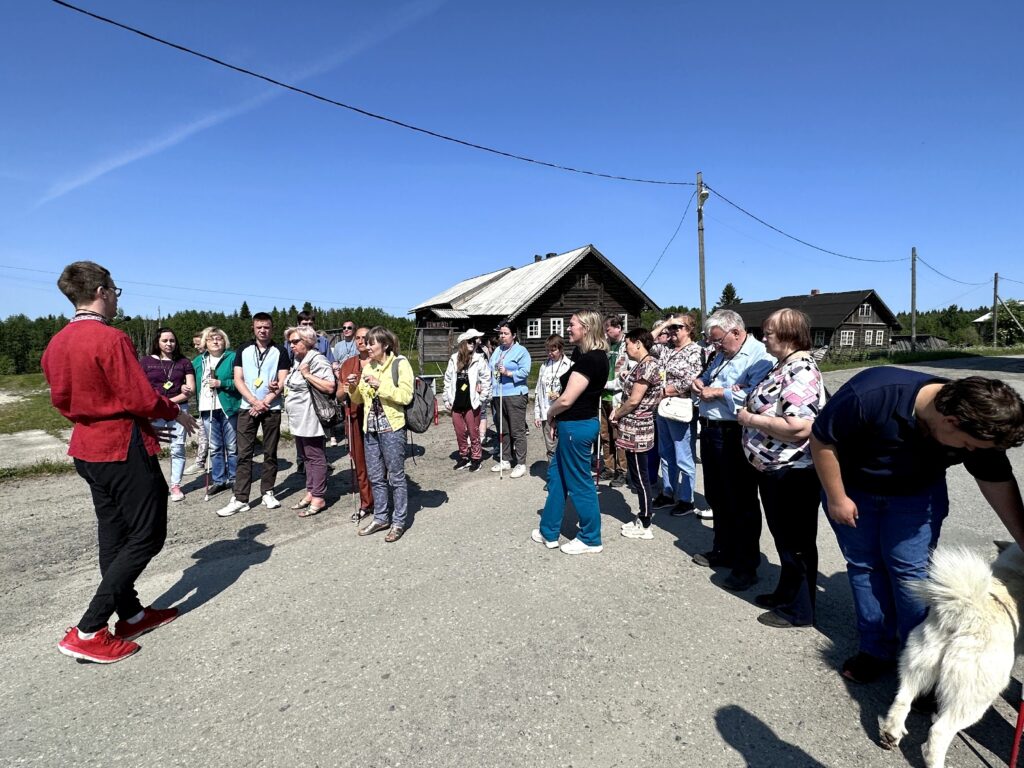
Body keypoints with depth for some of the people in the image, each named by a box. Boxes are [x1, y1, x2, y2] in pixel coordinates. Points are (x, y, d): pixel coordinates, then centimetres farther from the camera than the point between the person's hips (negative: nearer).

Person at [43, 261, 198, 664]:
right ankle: (88, 631, 2)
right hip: (123, 449, -9)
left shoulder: (55, 344, 7)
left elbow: (62, 401, 15)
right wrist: (177, 412, -1)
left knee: (114, 533, 17)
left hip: (87, 449, 9)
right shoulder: (110, 338, -20)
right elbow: (142, 400, -22)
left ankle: (131, 614, 29)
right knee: (146, 536, 1)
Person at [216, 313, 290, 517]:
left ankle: (267, 492, 16)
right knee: (244, 454, -1)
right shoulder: (243, 350, 8)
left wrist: (265, 402, -12)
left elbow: (282, 382, -2)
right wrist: (255, 401, -10)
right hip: (247, 407, 1)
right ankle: (240, 498, 1)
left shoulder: (279, 353, 3)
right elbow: (238, 380, 2)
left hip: (271, 408, -1)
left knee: (270, 453, 6)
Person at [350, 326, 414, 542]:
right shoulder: (368, 366, 14)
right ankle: (381, 518, 27)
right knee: (376, 477, 14)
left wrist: (380, 385, -20)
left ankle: (399, 522, 13)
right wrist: (353, 389, -3)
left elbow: (406, 395, -15)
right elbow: (359, 400, 18)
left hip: (391, 427, -7)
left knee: (396, 476, 3)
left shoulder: (400, 363, -6)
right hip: (371, 428, 7)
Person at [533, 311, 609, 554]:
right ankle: (549, 532, 29)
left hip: (576, 426, -10)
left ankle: (590, 539, 20)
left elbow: (567, 399, -22)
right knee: (556, 474, 18)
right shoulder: (598, 356, 10)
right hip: (580, 423, 10)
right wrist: (558, 418, 5)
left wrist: (550, 413, -2)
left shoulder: (588, 360, -21)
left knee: (579, 482, 4)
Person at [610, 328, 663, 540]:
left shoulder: (648, 365, -17)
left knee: (640, 477, 0)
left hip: (636, 429, -10)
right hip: (632, 428, 10)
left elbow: (634, 400, -19)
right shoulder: (641, 364, 13)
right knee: (636, 475, 17)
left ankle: (645, 526, 12)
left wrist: (616, 414, -4)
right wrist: (619, 412, 2)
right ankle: (642, 518, 28)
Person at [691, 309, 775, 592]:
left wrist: (718, 392, -19)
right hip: (710, 431, 10)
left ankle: (746, 566, 15)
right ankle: (723, 550, 36)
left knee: (741, 503, 2)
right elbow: (708, 378, 30)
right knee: (716, 498, 19)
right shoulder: (722, 355, 16)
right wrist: (701, 382, 6)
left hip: (734, 437, -9)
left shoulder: (760, 356, -14)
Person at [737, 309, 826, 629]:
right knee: (783, 537, 22)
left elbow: (799, 428, -32)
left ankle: (798, 609, 23)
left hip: (793, 473, -10)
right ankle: (786, 594, 38)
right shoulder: (783, 367, 9)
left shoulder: (801, 372, -22)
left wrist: (751, 419, -22)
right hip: (773, 469, 10)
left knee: (796, 541, 7)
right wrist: (749, 409, 6)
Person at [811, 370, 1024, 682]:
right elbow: (822, 440, -26)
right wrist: (836, 498, -18)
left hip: (916, 495, 2)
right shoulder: (870, 395, -39)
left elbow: (998, 483, -8)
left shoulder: (977, 426, -24)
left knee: (910, 570, -3)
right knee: (864, 567, 7)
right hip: (851, 490, -2)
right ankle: (876, 650, 23)